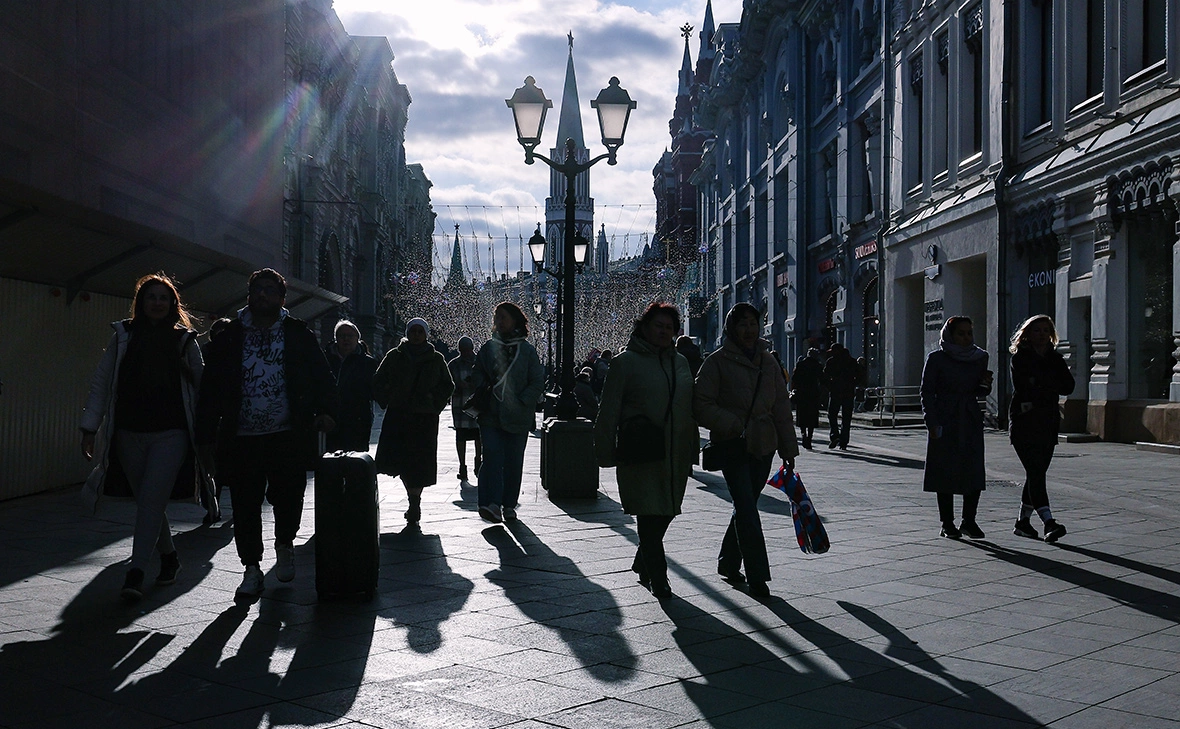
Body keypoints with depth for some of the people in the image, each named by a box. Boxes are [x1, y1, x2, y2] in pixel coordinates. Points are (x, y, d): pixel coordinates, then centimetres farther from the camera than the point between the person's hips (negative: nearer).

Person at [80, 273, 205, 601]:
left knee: (152, 500, -13)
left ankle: (136, 572, -14)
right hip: (129, 434, 2)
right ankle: (169, 556, 30)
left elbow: (201, 386, 9)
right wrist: (90, 427, 0)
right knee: (150, 501, 9)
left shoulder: (185, 341, 6)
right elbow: (101, 382, 7)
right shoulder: (123, 337, 8)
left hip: (170, 434, -2)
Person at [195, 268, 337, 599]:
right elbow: (210, 388, 7)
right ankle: (252, 569, 17)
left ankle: (284, 546, 33)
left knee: (289, 498, 3)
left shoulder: (298, 333, 7)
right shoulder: (230, 336, 8)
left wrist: (325, 411, -13)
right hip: (242, 439, 1)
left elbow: (322, 375, 5)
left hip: (289, 437, -1)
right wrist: (206, 435, 1)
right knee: (245, 506, 3)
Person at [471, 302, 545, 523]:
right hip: (491, 415, 1)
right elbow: (477, 377, 14)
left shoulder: (527, 350, 3)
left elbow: (538, 383, 0)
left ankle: (509, 505, 17)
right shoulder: (488, 347, 10)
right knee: (492, 456, -13)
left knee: (514, 461, 5)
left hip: (518, 417, -1)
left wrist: (521, 402, -10)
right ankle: (491, 504, -18)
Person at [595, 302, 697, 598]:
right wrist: (606, 451, -8)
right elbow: (609, 410, -4)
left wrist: (692, 447, 16)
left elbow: (691, 407, 20)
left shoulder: (680, 362, 14)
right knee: (650, 515, -5)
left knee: (665, 513, 11)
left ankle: (643, 564, 31)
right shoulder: (626, 362, -3)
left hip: (675, 455, 6)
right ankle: (658, 577, 4)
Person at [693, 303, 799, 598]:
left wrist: (789, 450, 11)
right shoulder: (717, 362, -5)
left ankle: (728, 564, 28)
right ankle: (758, 576, -7)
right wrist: (733, 425, -20)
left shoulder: (768, 362, 10)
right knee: (747, 510, -10)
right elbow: (702, 405, -9)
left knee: (745, 507, 13)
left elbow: (781, 408, 13)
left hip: (763, 446, 5)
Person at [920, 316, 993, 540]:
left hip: (972, 421, 4)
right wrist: (932, 422, -12)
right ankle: (947, 523, 7)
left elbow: (978, 392, 19)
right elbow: (927, 391, -3)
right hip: (945, 421, -4)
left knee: (975, 472, -1)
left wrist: (985, 385, -4)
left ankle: (969, 520, 10)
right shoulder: (937, 358, -3)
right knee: (945, 472, -1)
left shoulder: (980, 357, 9)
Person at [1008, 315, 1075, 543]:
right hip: (1024, 422, -5)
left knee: (1036, 473, 10)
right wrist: (1051, 385, -6)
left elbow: (1068, 387, 2)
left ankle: (1023, 521, 21)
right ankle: (1049, 522, -23)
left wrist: (1040, 383, -10)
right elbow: (1022, 386, -15)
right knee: (1036, 472, -15)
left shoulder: (1055, 358, 13)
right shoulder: (1020, 358, -2)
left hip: (1048, 423, 6)